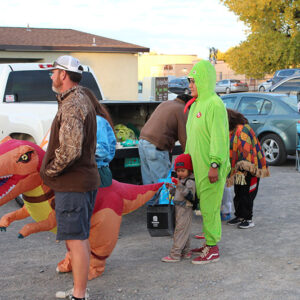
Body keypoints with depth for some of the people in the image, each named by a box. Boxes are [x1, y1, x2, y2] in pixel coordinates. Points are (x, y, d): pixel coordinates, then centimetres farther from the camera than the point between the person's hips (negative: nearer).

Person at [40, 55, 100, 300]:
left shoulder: (72, 105, -18)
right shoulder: (81, 100, 17)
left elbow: (70, 151, -27)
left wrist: (50, 170, -12)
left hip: (72, 184, -11)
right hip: (84, 180, 11)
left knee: (76, 240, -6)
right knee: (79, 238, 18)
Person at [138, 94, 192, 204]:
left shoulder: (164, 104, 22)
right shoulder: (182, 110, -3)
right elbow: (183, 138, -6)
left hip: (142, 142, 9)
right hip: (156, 147, -9)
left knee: (148, 179, 16)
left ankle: (150, 203, 25)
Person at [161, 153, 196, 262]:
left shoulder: (190, 182, -13)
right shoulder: (180, 180, 16)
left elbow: (190, 196, -25)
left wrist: (180, 187, -33)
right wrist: (171, 188, 11)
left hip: (185, 209, -10)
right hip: (179, 209, 10)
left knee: (180, 231, -9)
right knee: (183, 231, 15)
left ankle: (175, 255, -9)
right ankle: (185, 252, 24)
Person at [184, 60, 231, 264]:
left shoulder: (214, 104, -15)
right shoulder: (196, 105, 16)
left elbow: (219, 137, -20)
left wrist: (214, 165, -23)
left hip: (211, 169, -9)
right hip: (199, 167, 9)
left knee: (209, 207, -5)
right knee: (204, 205, 14)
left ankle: (212, 249, 3)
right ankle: (209, 243, 24)